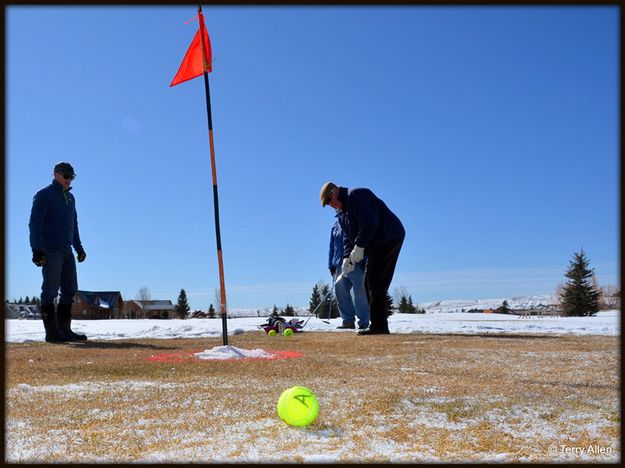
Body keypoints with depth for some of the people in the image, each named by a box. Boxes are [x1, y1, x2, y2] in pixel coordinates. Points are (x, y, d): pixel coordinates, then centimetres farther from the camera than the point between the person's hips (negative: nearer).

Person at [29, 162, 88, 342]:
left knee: (70, 290, 6)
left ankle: (65, 330, 12)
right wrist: (37, 250, -18)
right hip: (50, 251, -8)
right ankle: (52, 332, -2)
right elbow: (34, 223, -10)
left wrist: (79, 248, 20)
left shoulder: (70, 198, 19)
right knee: (50, 290, -6)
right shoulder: (44, 195, -4)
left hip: (66, 251, 8)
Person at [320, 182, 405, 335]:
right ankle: (379, 325, 13)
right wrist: (347, 258, -1)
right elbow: (348, 238, 15)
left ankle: (379, 325, -11)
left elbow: (369, 224, -23)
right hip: (376, 245, 10)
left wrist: (358, 248, -20)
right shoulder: (342, 215, 18)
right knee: (369, 283, 9)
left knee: (376, 283, -13)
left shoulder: (357, 195, -13)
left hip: (389, 238, -10)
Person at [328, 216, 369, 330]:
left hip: (356, 264, -6)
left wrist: (364, 261, -12)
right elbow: (332, 247, 20)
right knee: (341, 293, 4)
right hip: (339, 265, 6)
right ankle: (348, 321, 13)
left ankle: (364, 322, 0)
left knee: (359, 293, -6)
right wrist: (331, 265, 12)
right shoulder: (336, 225, 18)